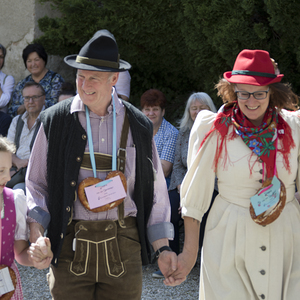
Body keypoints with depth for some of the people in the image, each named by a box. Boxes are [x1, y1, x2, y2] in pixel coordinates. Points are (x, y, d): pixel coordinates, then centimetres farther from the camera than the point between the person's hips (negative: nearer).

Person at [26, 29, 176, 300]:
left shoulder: (138, 126, 6)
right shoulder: (56, 121, 3)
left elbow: (154, 190, 12)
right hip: (70, 245, -1)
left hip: (123, 246, 1)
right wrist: (35, 233, -8)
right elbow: (36, 185, 8)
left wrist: (163, 247, 7)